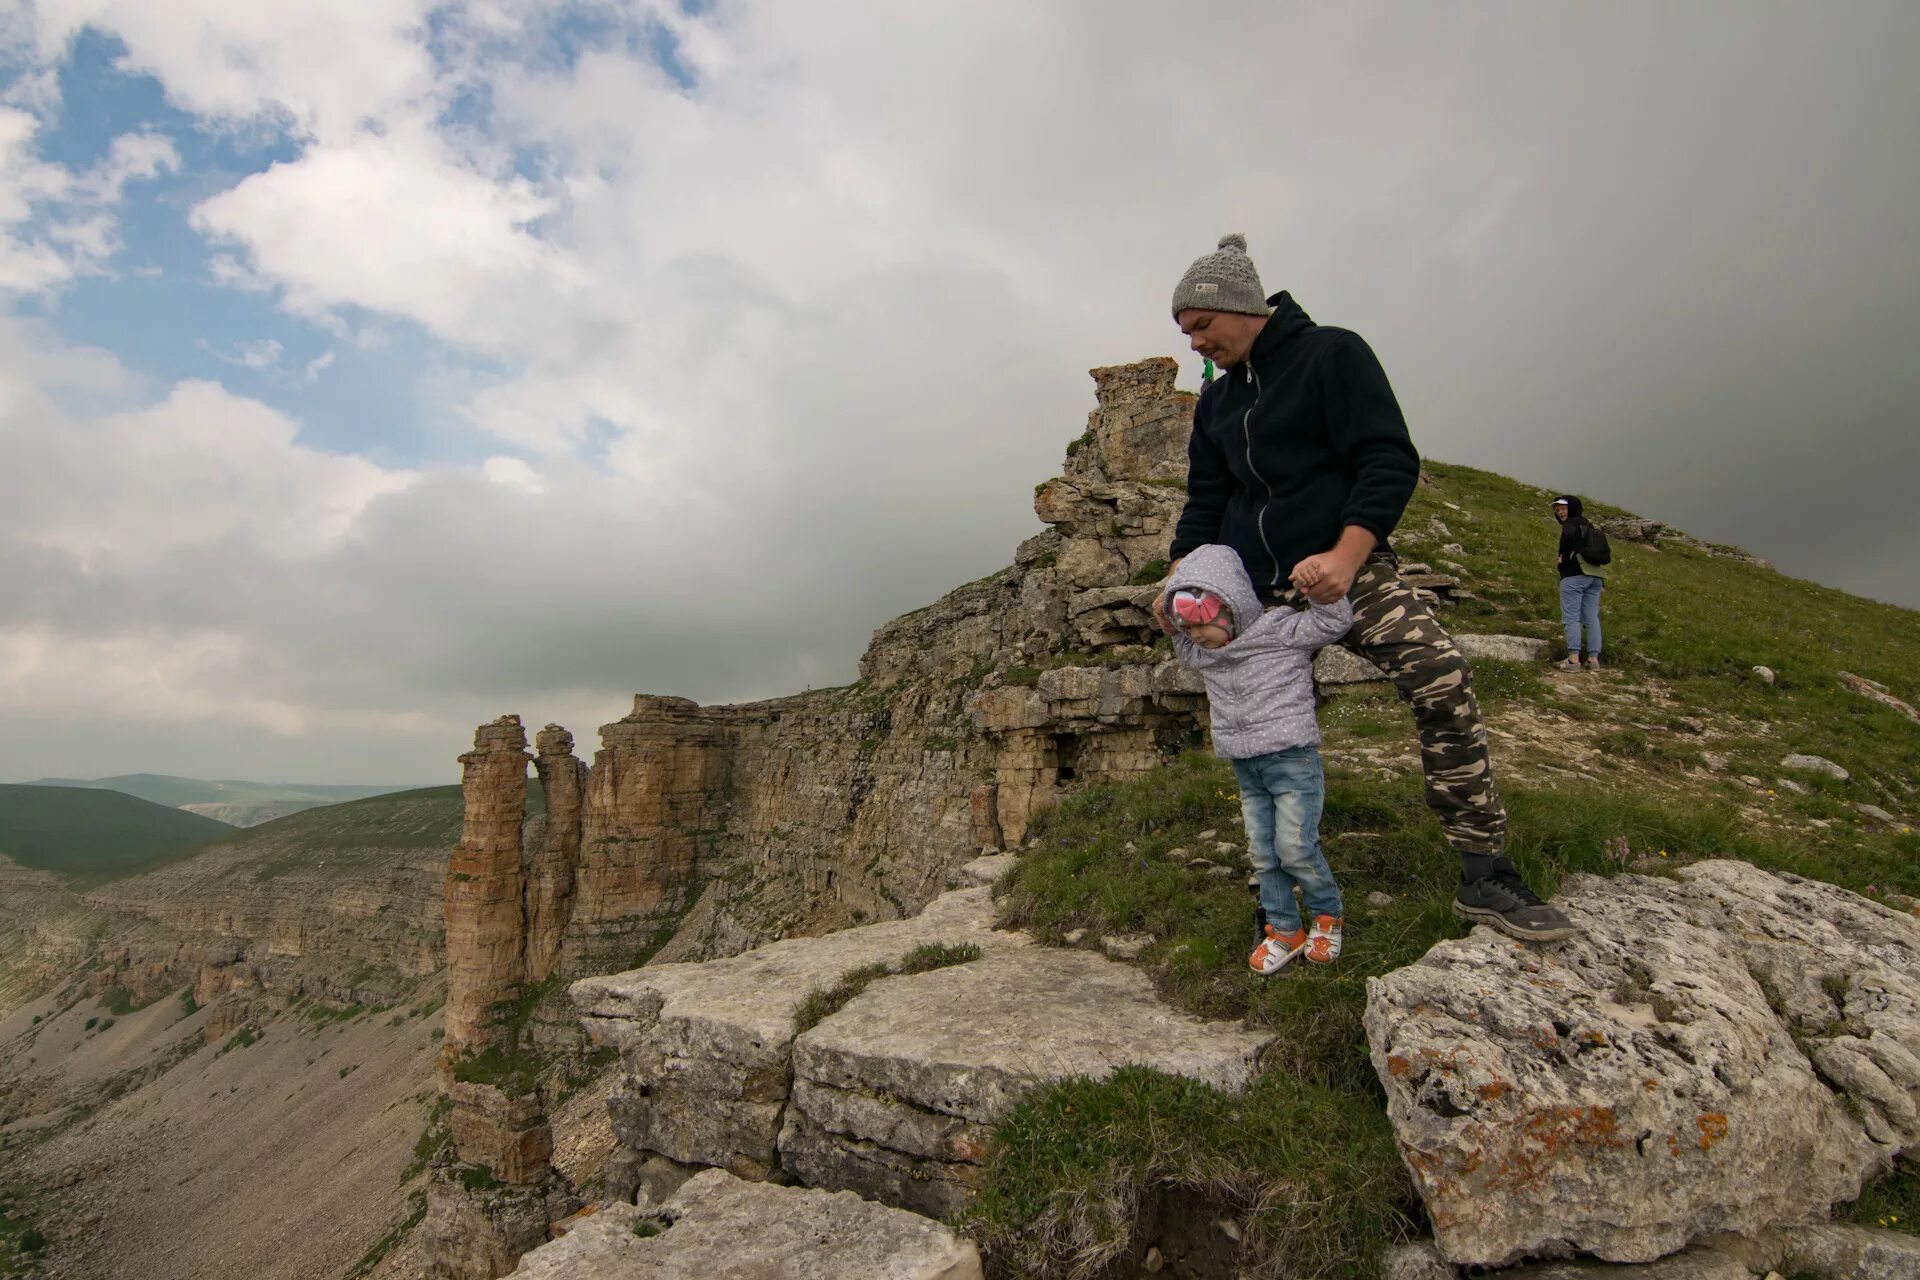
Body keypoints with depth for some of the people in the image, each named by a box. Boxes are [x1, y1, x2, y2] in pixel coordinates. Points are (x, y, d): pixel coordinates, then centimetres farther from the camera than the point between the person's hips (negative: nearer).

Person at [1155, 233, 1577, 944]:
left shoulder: (1332, 353, -2)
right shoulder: (1215, 402, 16)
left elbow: (1390, 461, -10)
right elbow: (1204, 502, 20)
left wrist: (1345, 556, -24)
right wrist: (1180, 581, 5)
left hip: (1345, 567, -5)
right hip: (1257, 593, 6)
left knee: (1441, 680, -25)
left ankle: (1485, 875, -16)